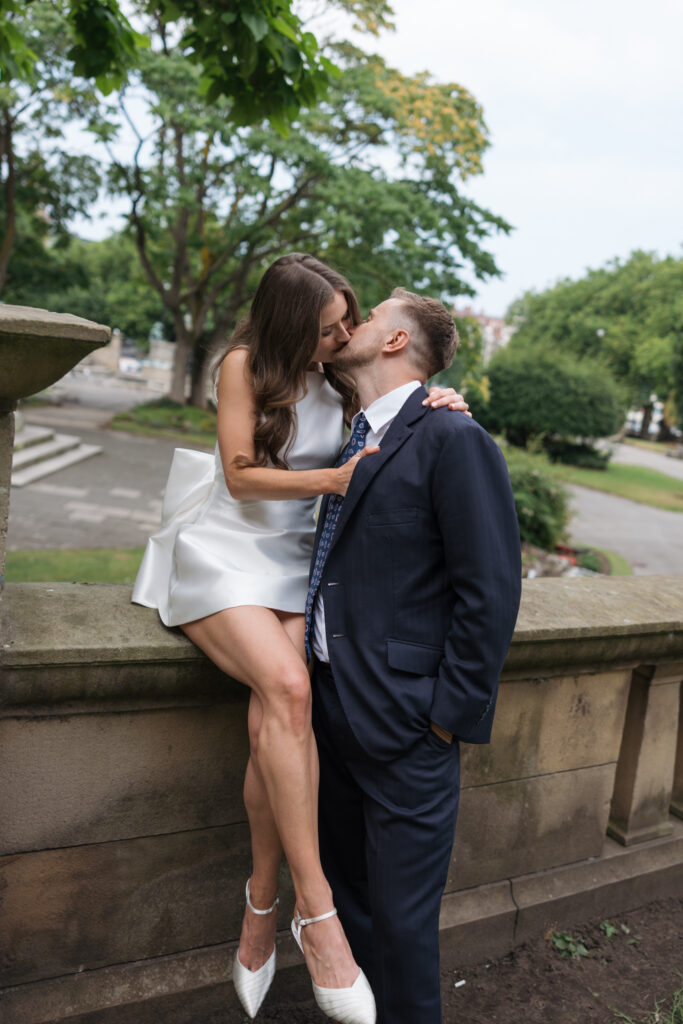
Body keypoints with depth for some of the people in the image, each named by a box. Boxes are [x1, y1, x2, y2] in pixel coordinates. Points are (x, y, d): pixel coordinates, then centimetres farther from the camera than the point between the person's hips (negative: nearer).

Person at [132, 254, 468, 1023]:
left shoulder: (342, 377, 10)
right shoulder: (246, 363, -4)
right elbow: (241, 475, -7)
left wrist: (435, 409, -8)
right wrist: (332, 479, -15)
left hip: (292, 558, 4)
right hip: (225, 550, -4)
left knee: (273, 714, -22)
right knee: (288, 687, -31)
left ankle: (260, 910, -10)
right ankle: (316, 908, -26)